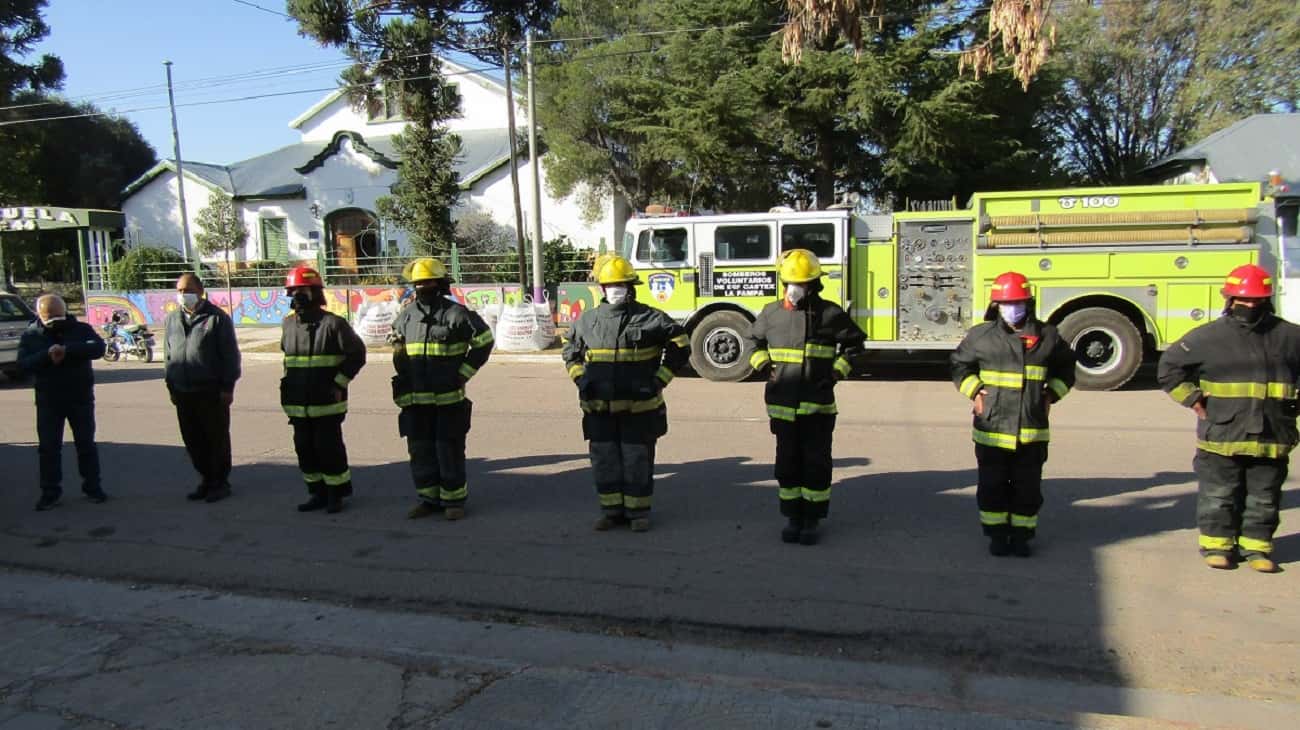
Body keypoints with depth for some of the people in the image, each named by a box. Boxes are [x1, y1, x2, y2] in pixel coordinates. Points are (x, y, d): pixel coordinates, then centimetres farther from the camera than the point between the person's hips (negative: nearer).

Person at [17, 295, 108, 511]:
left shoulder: (81, 329, -2)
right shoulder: (31, 335, 1)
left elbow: (98, 347, -19)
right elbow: (23, 364, -10)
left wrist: (67, 350, -31)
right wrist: (47, 355, -28)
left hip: (81, 398, -1)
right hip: (48, 400, 1)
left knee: (86, 443, 7)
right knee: (49, 447, 4)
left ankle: (92, 487, 17)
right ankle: (50, 492, 12)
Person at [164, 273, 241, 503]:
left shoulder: (216, 317, -5)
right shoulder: (172, 319, 12)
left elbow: (230, 354, -6)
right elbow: (168, 355, 19)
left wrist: (227, 387, -10)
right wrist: (171, 386, 15)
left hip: (211, 392, -6)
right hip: (183, 393, 6)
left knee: (217, 439, 2)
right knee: (192, 440, 10)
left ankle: (220, 482, 13)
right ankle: (206, 479, 23)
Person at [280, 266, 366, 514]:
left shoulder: (333, 323, -10)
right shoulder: (289, 324, 8)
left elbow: (357, 354, -8)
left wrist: (338, 383, -12)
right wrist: (290, 383, 14)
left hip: (327, 403, -6)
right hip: (298, 404, 6)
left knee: (328, 448, -1)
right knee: (305, 449, 12)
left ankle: (337, 493, 14)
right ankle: (317, 493, 25)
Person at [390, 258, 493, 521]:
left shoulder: (456, 314, -6)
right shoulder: (406, 315, 11)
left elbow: (484, 340, -1)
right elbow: (398, 349, 26)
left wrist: (464, 372, -4)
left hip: (448, 398, -5)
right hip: (415, 398, 5)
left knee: (449, 450, -1)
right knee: (420, 450, 11)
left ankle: (454, 500, 10)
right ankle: (428, 497, 23)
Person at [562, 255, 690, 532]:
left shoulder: (650, 319, -4)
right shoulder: (588, 320, 5)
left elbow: (680, 345, 3)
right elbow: (570, 350, 22)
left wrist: (660, 379, -2)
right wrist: (579, 377, 8)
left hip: (639, 407, -3)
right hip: (599, 408, 3)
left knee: (638, 461, 5)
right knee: (604, 461, 10)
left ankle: (639, 512, 18)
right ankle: (612, 510, 23)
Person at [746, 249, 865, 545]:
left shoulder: (830, 314, -2)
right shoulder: (771, 313, 3)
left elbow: (854, 342, 10)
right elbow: (754, 340, 20)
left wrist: (838, 371, 1)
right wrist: (763, 365, 5)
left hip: (818, 404, -1)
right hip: (783, 403, 2)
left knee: (816, 462, 3)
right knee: (788, 461, 8)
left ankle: (813, 519, 14)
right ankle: (792, 516, 20)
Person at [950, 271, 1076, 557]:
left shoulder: (1047, 335, 4)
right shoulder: (981, 335, -2)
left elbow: (1065, 368, 18)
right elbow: (961, 364, 10)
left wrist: (1051, 394, 5)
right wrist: (974, 392, -3)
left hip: (1032, 430, 1)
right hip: (992, 428, -1)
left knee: (1028, 486, 9)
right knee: (993, 485, 7)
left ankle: (1022, 535, 22)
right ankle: (997, 535, 20)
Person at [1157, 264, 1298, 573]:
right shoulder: (1209, 336, -3)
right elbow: (1170, 366, 2)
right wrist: (1194, 400, -3)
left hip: (1272, 439, 2)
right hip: (1222, 437, -2)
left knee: (1264, 498, 11)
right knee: (1219, 495, 7)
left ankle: (1256, 546, 23)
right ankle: (1217, 544, 18)